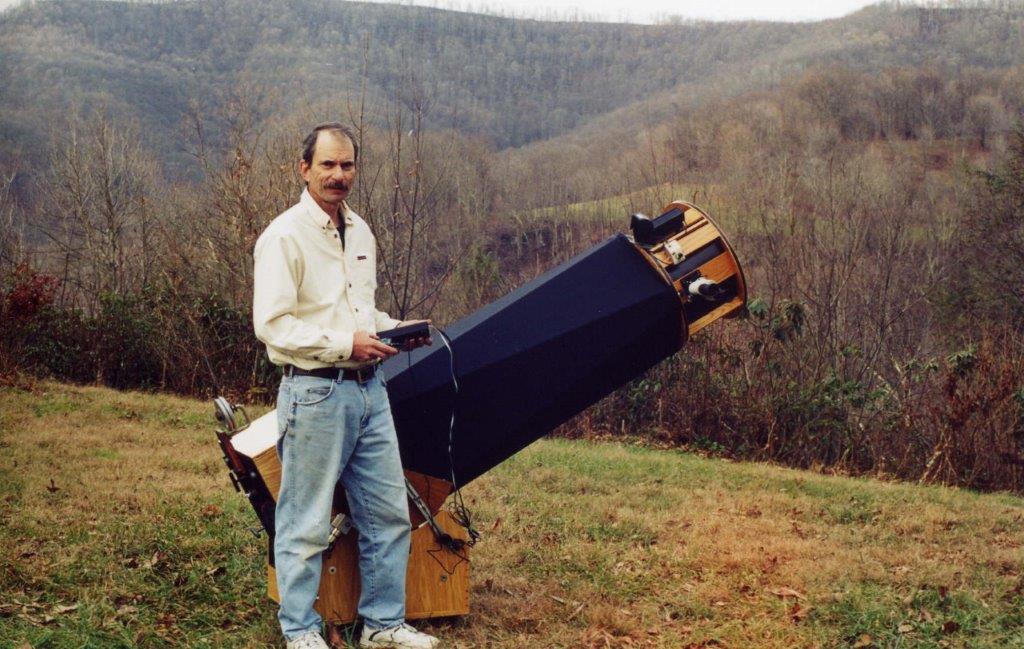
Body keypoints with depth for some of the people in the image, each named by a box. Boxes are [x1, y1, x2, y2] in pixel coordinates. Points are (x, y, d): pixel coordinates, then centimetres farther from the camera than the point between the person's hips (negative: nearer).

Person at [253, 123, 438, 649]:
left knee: (388, 513, 11)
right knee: (306, 524, 0)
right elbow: (271, 325, -17)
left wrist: (395, 329, 6)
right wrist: (344, 345, -20)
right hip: (315, 394, -8)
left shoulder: (360, 233, 14)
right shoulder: (285, 236, -12)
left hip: (368, 389, 8)